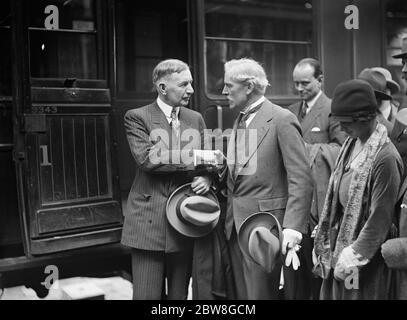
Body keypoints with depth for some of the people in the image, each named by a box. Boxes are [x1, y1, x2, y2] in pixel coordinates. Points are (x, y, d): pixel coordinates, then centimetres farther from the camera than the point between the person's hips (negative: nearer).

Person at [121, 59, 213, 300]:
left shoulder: (195, 119, 11)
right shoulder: (137, 117, -4)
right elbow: (146, 158, -18)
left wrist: (207, 177, -11)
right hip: (150, 221, -4)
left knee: (179, 293, 13)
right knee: (147, 294, 1)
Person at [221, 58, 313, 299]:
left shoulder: (282, 120, -11)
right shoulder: (240, 121, 14)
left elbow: (301, 179, -16)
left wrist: (293, 227, -23)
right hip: (235, 225, 8)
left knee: (260, 293, 1)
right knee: (242, 293, 15)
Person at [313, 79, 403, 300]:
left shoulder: (385, 157, -21)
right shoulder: (351, 144, 2)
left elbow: (381, 218, -18)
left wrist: (354, 256, -14)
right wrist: (323, 239, 9)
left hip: (366, 252, -7)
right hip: (339, 241, 7)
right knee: (333, 292, 14)